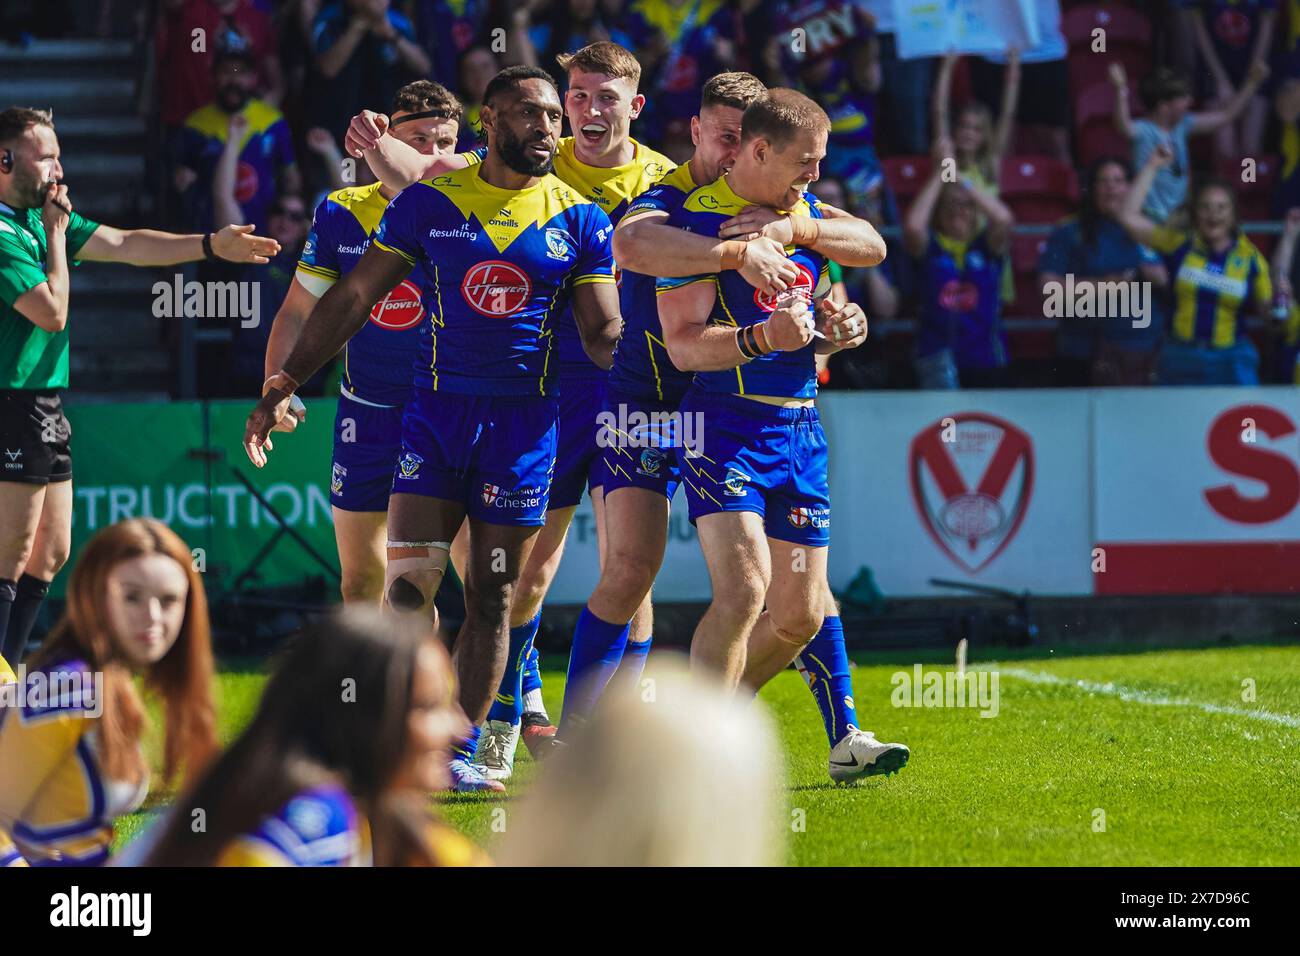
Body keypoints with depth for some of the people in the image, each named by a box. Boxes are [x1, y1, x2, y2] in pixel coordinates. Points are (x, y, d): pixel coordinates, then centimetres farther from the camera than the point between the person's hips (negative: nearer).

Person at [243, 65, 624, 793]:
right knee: (410, 577, -11)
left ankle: (463, 750, 10)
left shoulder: (580, 220, 4)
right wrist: (285, 385, 0)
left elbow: (605, 335, 5)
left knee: (492, 595, 3)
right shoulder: (430, 204, 3)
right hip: (437, 409, 0)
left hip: (526, 418, 0)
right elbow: (354, 297, 5)